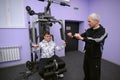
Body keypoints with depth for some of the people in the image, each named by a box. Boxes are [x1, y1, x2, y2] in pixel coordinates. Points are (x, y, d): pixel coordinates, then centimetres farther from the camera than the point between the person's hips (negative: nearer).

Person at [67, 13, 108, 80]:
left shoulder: (103, 31, -16)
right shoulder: (89, 30, 2)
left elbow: (96, 40, -33)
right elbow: (81, 36, 6)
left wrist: (82, 38, -40)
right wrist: (72, 36, -13)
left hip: (95, 57, -5)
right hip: (87, 55, 5)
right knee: (86, 71, 22)